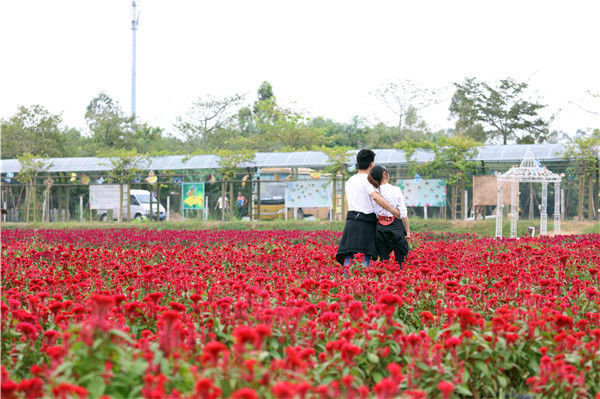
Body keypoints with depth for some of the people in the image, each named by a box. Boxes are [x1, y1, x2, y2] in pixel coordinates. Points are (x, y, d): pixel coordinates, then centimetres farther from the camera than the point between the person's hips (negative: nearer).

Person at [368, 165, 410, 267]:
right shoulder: (396, 190, -7)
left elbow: (374, 213, 1)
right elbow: (403, 214, -6)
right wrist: (408, 232, 0)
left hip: (380, 228, 3)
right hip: (396, 226, -3)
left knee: (383, 260, 8)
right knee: (399, 260, 4)